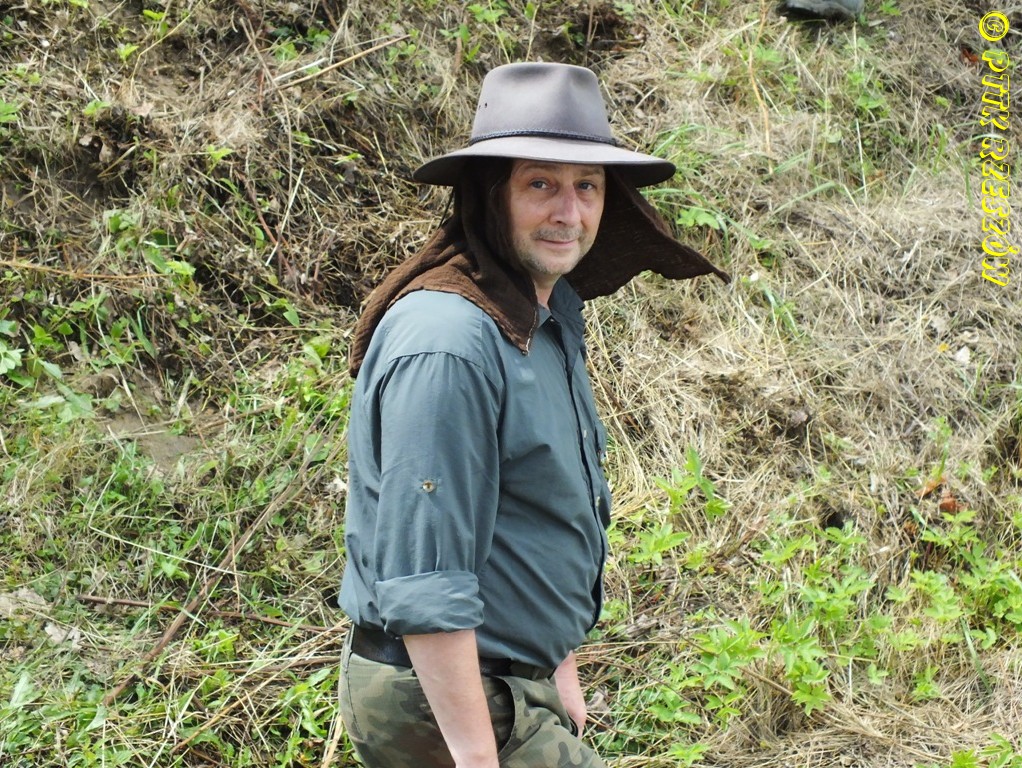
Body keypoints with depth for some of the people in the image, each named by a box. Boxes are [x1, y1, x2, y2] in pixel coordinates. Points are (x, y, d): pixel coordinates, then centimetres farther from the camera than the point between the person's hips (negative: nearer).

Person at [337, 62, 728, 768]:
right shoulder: (448, 344, -24)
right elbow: (424, 586, -27)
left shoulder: (554, 318, 8)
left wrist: (559, 666, 21)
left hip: (516, 681, 10)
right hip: (443, 701, -9)